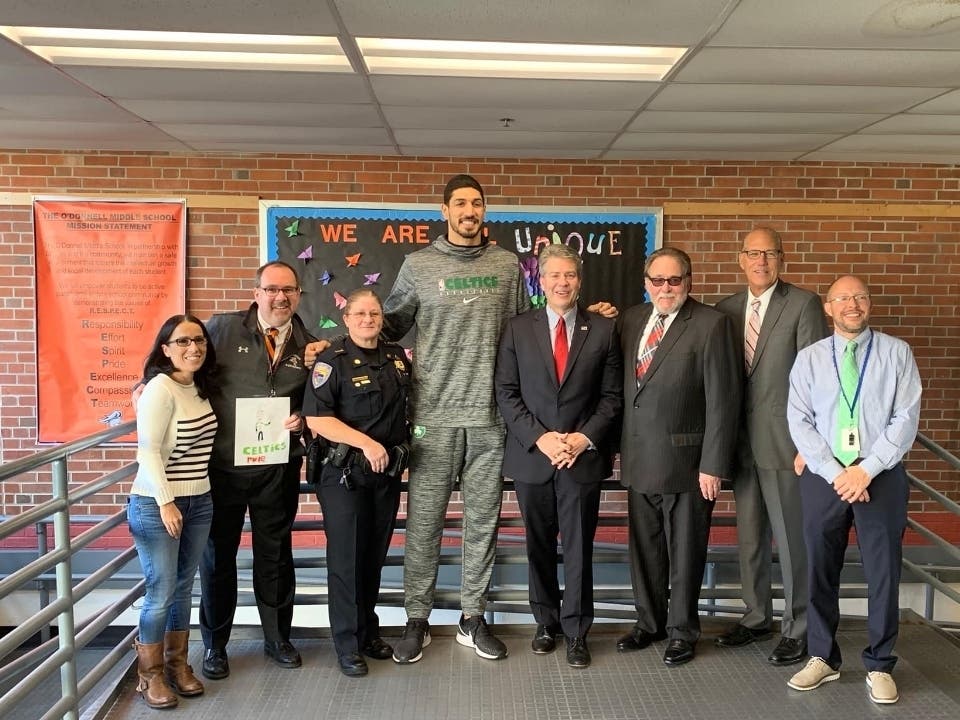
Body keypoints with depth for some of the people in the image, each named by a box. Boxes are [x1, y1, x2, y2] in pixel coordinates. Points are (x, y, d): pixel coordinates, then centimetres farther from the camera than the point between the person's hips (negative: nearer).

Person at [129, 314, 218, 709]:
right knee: (160, 593, 0)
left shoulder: (200, 387, 7)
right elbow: (148, 451, -19)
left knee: (183, 588, 14)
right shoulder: (160, 388, -15)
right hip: (157, 505, -7)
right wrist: (165, 502, -20)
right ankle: (150, 676, 17)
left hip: (199, 502, 7)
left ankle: (178, 665, 28)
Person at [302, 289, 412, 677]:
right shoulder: (333, 361, -7)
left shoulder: (398, 357, 9)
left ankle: (369, 631, 29)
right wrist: (366, 443, -20)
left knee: (375, 555, 14)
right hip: (344, 473, -5)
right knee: (347, 557, 1)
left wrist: (399, 450, 11)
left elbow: (405, 407, 25)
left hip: (387, 472, 5)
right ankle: (348, 644, 14)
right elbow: (316, 417, -15)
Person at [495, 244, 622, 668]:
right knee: (539, 546, 12)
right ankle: (546, 622, 28)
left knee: (578, 547, 4)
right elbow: (506, 392, 0)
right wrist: (540, 437, -11)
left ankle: (576, 632, 18)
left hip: (583, 456, -1)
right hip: (531, 456, 1)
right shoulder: (518, 329, 3)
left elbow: (612, 396, 3)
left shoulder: (603, 330, 3)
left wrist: (585, 437, -10)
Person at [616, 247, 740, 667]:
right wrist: (618, 445, 9)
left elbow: (723, 399, -12)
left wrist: (714, 464, -14)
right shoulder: (631, 320, 9)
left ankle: (682, 631, 26)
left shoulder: (711, 324, -10)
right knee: (644, 548, 16)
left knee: (684, 551, 9)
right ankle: (649, 622, 34)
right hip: (638, 458, 5)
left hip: (684, 460, -5)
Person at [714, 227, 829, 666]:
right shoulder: (726, 309, 9)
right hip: (741, 440, 5)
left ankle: (797, 628, 18)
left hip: (784, 440, -5)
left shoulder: (803, 305, -6)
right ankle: (756, 616, 30)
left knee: (792, 538, 3)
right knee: (749, 535, 15)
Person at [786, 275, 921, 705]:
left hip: (881, 476, -1)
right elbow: (799, 421, -1)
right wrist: (835, 473, -11)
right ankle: (822, 657, 24)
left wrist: (866, 469, -13)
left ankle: (880, 666, 20)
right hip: (823, 477, 1)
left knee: (883, 573, 5)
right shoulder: (809, 358, 5)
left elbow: (906, 418, -5)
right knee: (820, 572, 9)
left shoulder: (897, 353, 2)